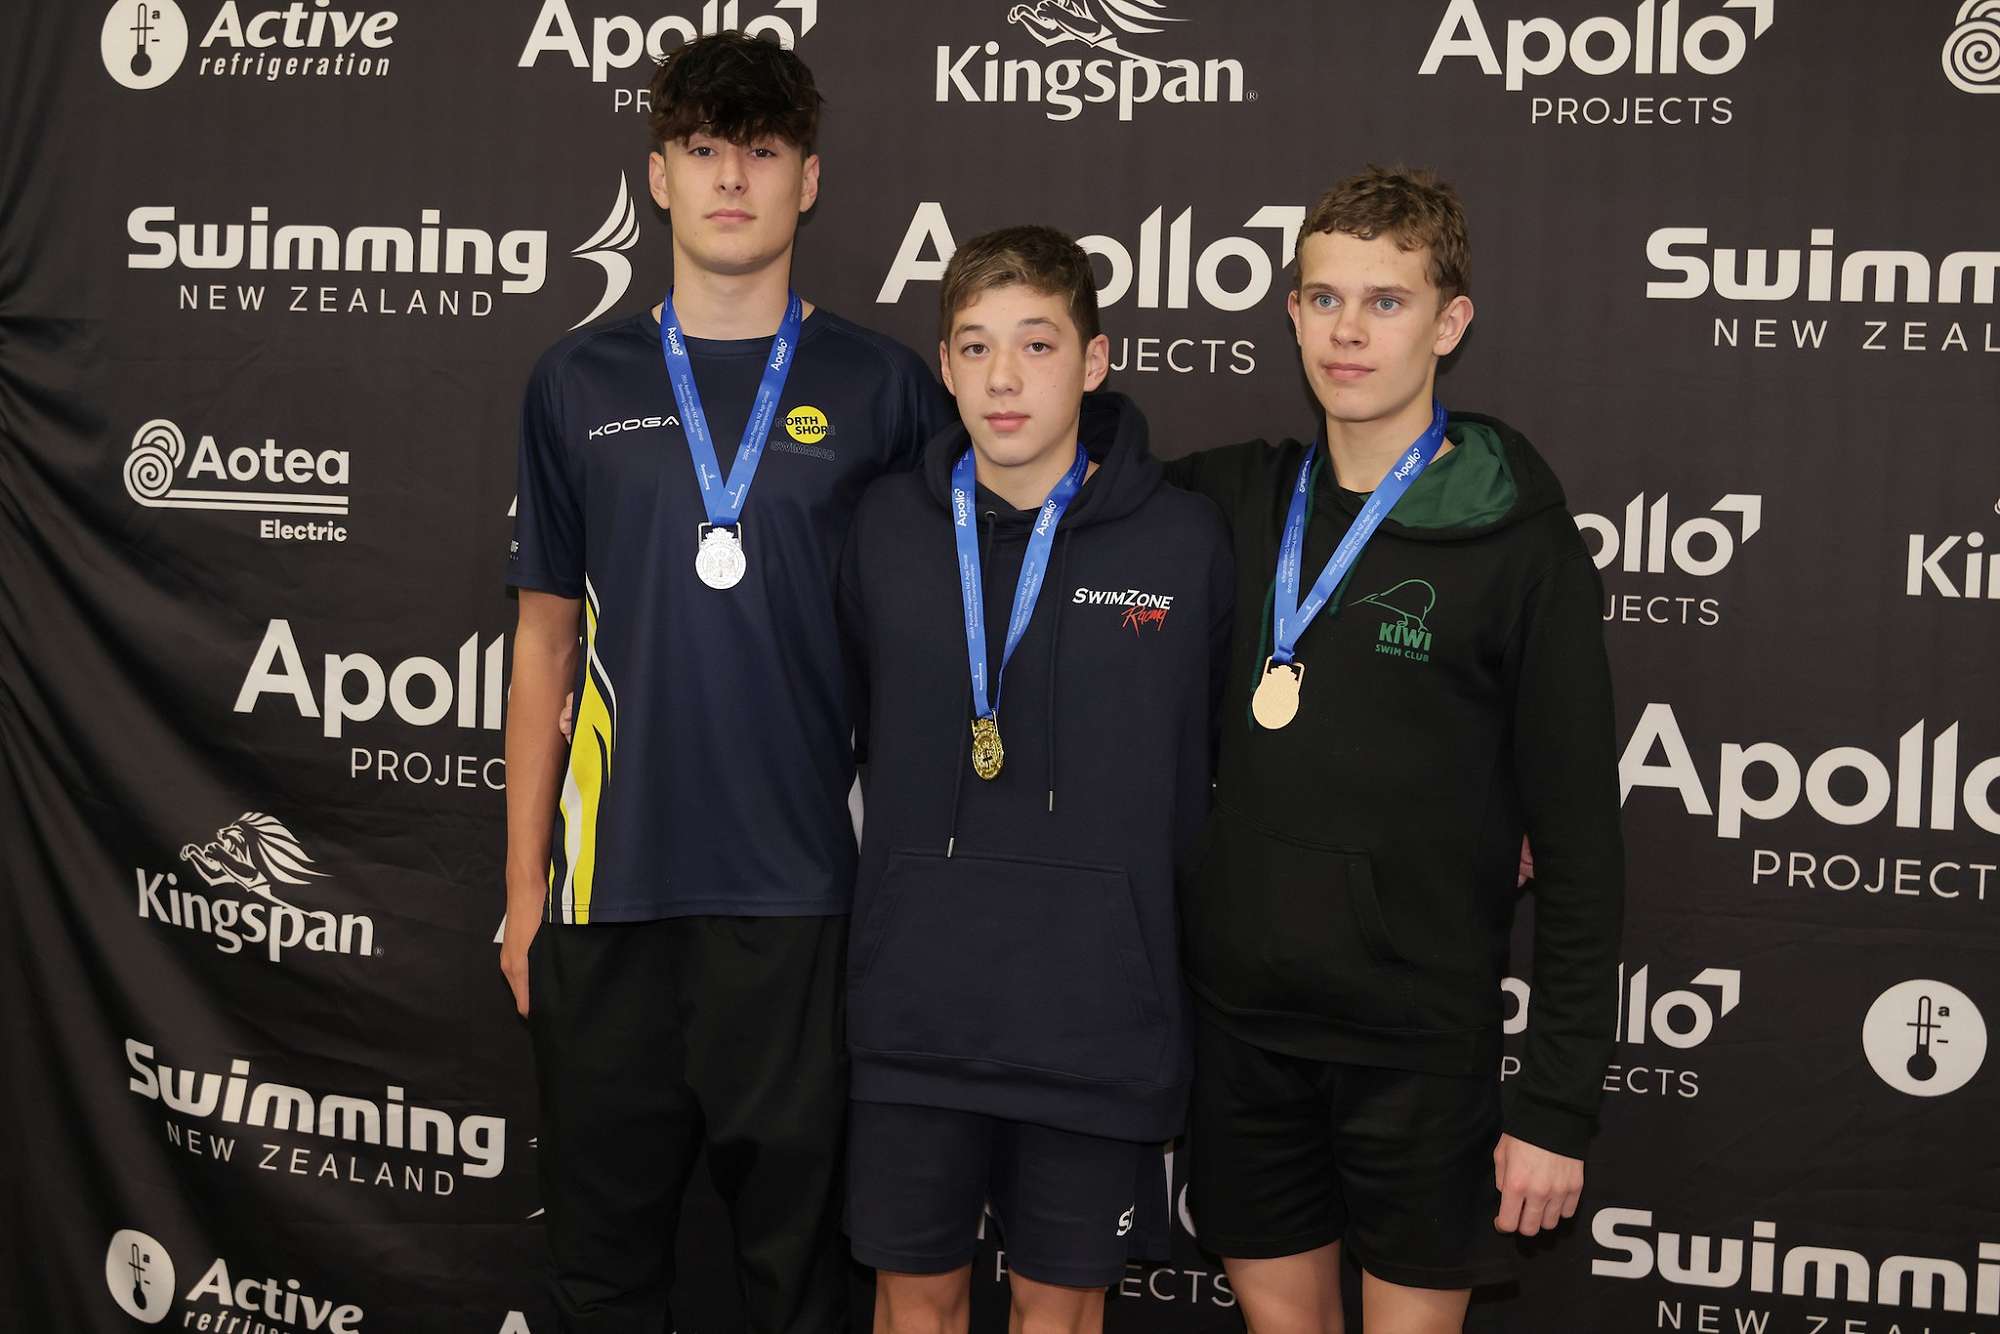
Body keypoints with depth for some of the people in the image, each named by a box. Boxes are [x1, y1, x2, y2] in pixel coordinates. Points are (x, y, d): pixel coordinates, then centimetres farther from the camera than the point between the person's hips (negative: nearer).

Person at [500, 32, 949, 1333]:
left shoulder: (883, 388, 2)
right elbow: (546, 642, 10)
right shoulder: (580, 384, 6)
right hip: (614, 887, 2)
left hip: (804, 892, -1)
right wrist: (525, 885, 7)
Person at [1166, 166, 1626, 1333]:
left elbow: (1579, 849, -8)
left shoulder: (1521, 547, -8)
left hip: (1420, 1039, -3)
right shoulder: (1239, 501, 3)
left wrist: (1559, 1103, -9)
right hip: (1242, 1020, 4)